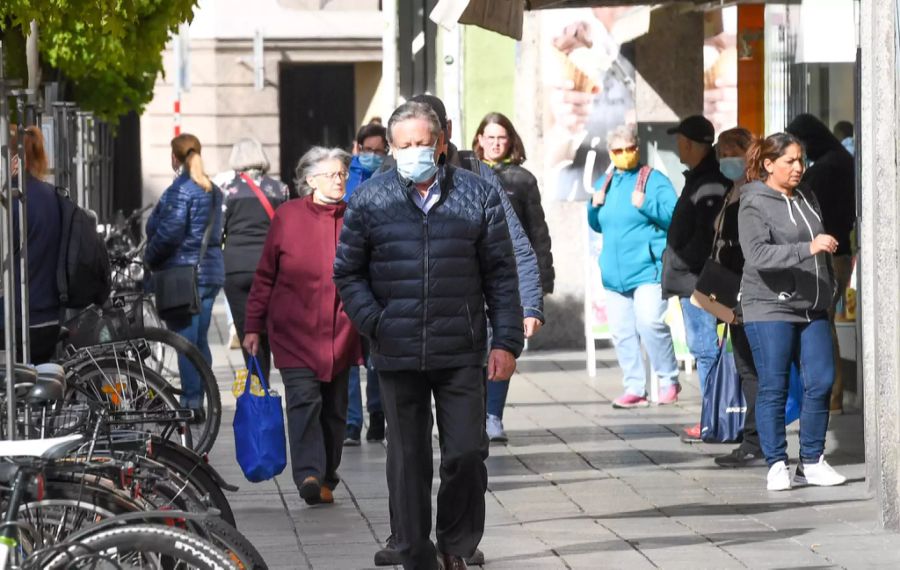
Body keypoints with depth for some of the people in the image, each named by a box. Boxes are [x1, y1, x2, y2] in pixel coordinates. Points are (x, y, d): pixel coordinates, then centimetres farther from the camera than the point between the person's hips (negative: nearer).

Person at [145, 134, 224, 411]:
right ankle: (199, 402, 17)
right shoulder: (213, 190, 13)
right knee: (200, 340, 13)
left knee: (185, 341, -6)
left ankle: (190, 402, -8)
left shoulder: (181, 190, -13)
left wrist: (149, 258, -3)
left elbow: (169, 233, -19)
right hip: (211, 270, 9)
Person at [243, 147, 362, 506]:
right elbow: (265, 276, 4)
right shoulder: (287, 217, 0)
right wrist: (253, 327, 2)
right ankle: (309, 475, -22)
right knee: (304, 399, -15)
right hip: (295, 331, -3)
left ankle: (326, 480, 17)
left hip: (340, 333, 3)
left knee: (335, 408, 7)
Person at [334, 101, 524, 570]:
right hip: (398, 355, 1)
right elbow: (348, 272, 9)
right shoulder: (370, 199, 4)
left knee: (466, 454, -3)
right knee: (408, 461, 6)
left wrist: (506, 341, -1)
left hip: (462, 355, -1)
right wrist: (374, 323, -5)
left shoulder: (478, 195, 4)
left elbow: (502, 275, 5)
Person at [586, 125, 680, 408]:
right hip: (615, 273, 7)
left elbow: (674, 216, -9)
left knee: (650, 323, -19)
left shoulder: (654, 180, -2)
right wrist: (594, 206, 5)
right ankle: (634, 388, 11)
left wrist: (646, 204, -20)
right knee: (622, 332, 5)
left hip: (648, 268, -7)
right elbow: (597, 225, 25)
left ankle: (669, 381, -4)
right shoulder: (605, 183, 16)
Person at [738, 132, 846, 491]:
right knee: (774, 389, -2)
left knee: (821, 383, 1)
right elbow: (758, 254, -22)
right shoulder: (754, 205, -7)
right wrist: (808, 248, -29)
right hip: (769, 309, -6)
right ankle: (776, 466, 4)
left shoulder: (807, 200, 15)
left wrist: (828, 293, 25)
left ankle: (811, 462, 11)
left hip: (812, 310, 6)